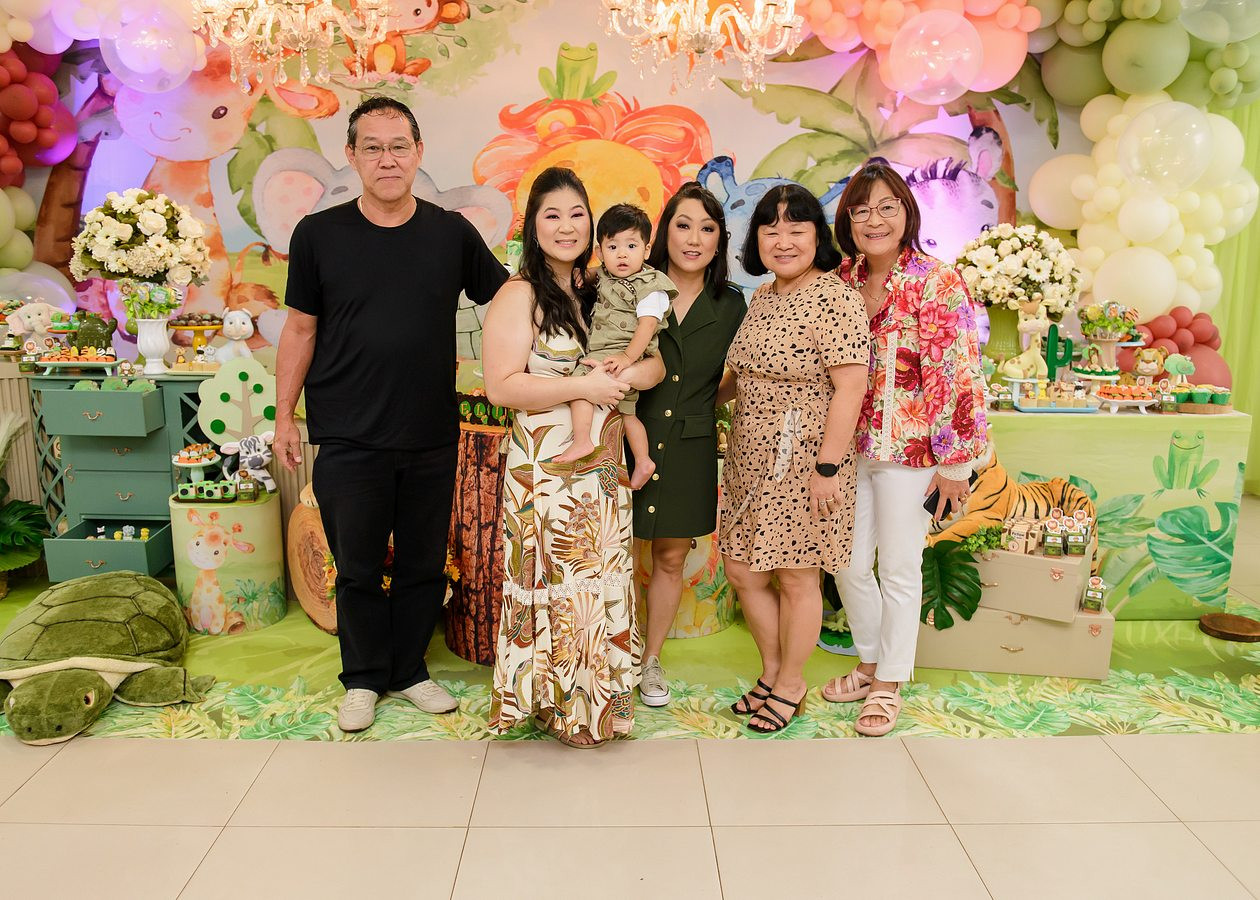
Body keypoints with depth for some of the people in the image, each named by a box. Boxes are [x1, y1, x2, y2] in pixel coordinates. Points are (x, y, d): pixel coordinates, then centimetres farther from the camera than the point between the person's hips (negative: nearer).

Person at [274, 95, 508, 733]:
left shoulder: (452, 233, 1)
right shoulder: (318, 234, -1)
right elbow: (300, 329, 5)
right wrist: (283, 415, 5)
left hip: (432, 438, 2)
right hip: (349, 440, -1)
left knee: (423, 564, 13)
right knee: (358, 567, 10)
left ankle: (410, 670, 32)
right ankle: (364, 679, 30)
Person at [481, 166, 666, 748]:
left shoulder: (598, 290, 11)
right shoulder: (520, 295, -7)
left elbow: (658, 362, 8)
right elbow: (501, 386, -17)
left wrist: (624, 376, -14)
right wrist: (582, 387, -18)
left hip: (603, 468, 6)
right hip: (545, 473, -6)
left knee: (601, 583, 13)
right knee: (555, 585, 3)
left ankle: (597, 698, 30)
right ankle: (558, 704, 21)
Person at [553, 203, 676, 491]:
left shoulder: (651, 287, -14)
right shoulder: (606, 278, 10)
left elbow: (647, 324, -23)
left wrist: (628, 356, -34)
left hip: (622, 357, -9)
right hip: (602, 353, 10)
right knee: (626, 412, 17)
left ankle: (581, 441, -25)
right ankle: (643, 461, 28)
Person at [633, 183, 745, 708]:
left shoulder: (731, 305, 3)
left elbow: (730, 379, 7)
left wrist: (702, 414, -9)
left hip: (689, 448, 2)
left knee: (671, 558, 12)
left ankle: (651, 660, 31)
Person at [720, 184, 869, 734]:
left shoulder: (835, 299, -14)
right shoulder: (761, 297, 11)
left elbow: (849, 387, -19)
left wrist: (828, 468, -21)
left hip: (803, 461, -8)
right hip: (750, 461, 8)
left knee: (796, 577, 6)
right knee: (743, 572, 13)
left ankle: (791, 687, 27)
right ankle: (771, 673, 34)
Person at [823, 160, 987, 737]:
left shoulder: (937, 284, -10)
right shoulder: (840, 282, 6)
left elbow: (960, 376, -13)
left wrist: (955, 461, -14)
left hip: (909, 449, -5)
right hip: (848, 447, 5)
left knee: (899, 569, 7)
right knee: (849, 564, 13)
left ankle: (890, 683, 25)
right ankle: (871, 663, 35)